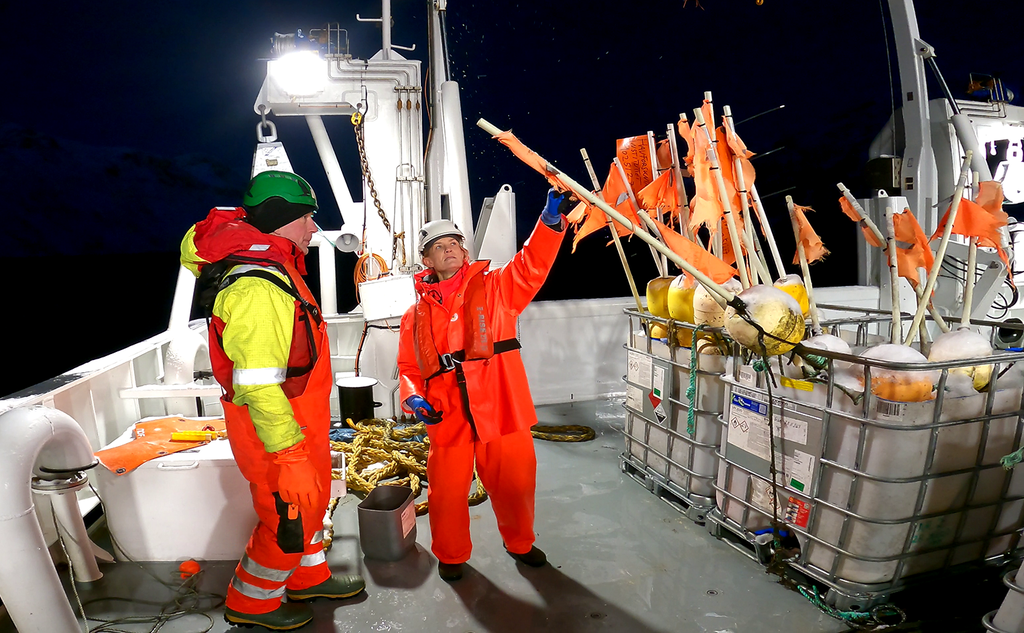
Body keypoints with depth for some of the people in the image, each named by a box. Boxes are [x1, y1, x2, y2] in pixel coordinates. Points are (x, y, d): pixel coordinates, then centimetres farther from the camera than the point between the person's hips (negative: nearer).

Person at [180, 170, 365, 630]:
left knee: (310, 501, 25)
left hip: (301, 421, 10)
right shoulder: (258, 286, -28)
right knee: (288, 519, 8)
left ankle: (308, 577, 47)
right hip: (277, 432, -10)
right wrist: (290, 458, -29)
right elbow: (257, 386, -31)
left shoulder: (273, 267, 5)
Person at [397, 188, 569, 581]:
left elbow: (531, 266, -10)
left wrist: (550, 220, -24)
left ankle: (520, 542, 40)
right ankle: (451, 555, 35)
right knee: (447, 490, 8)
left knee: (514, 482, 12)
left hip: (501, 410, -1)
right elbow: (408, 368, 14)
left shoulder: (493, 288, 5)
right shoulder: (417, 315, 10)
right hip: (447, 417, 1)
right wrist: (413, 397, -6)